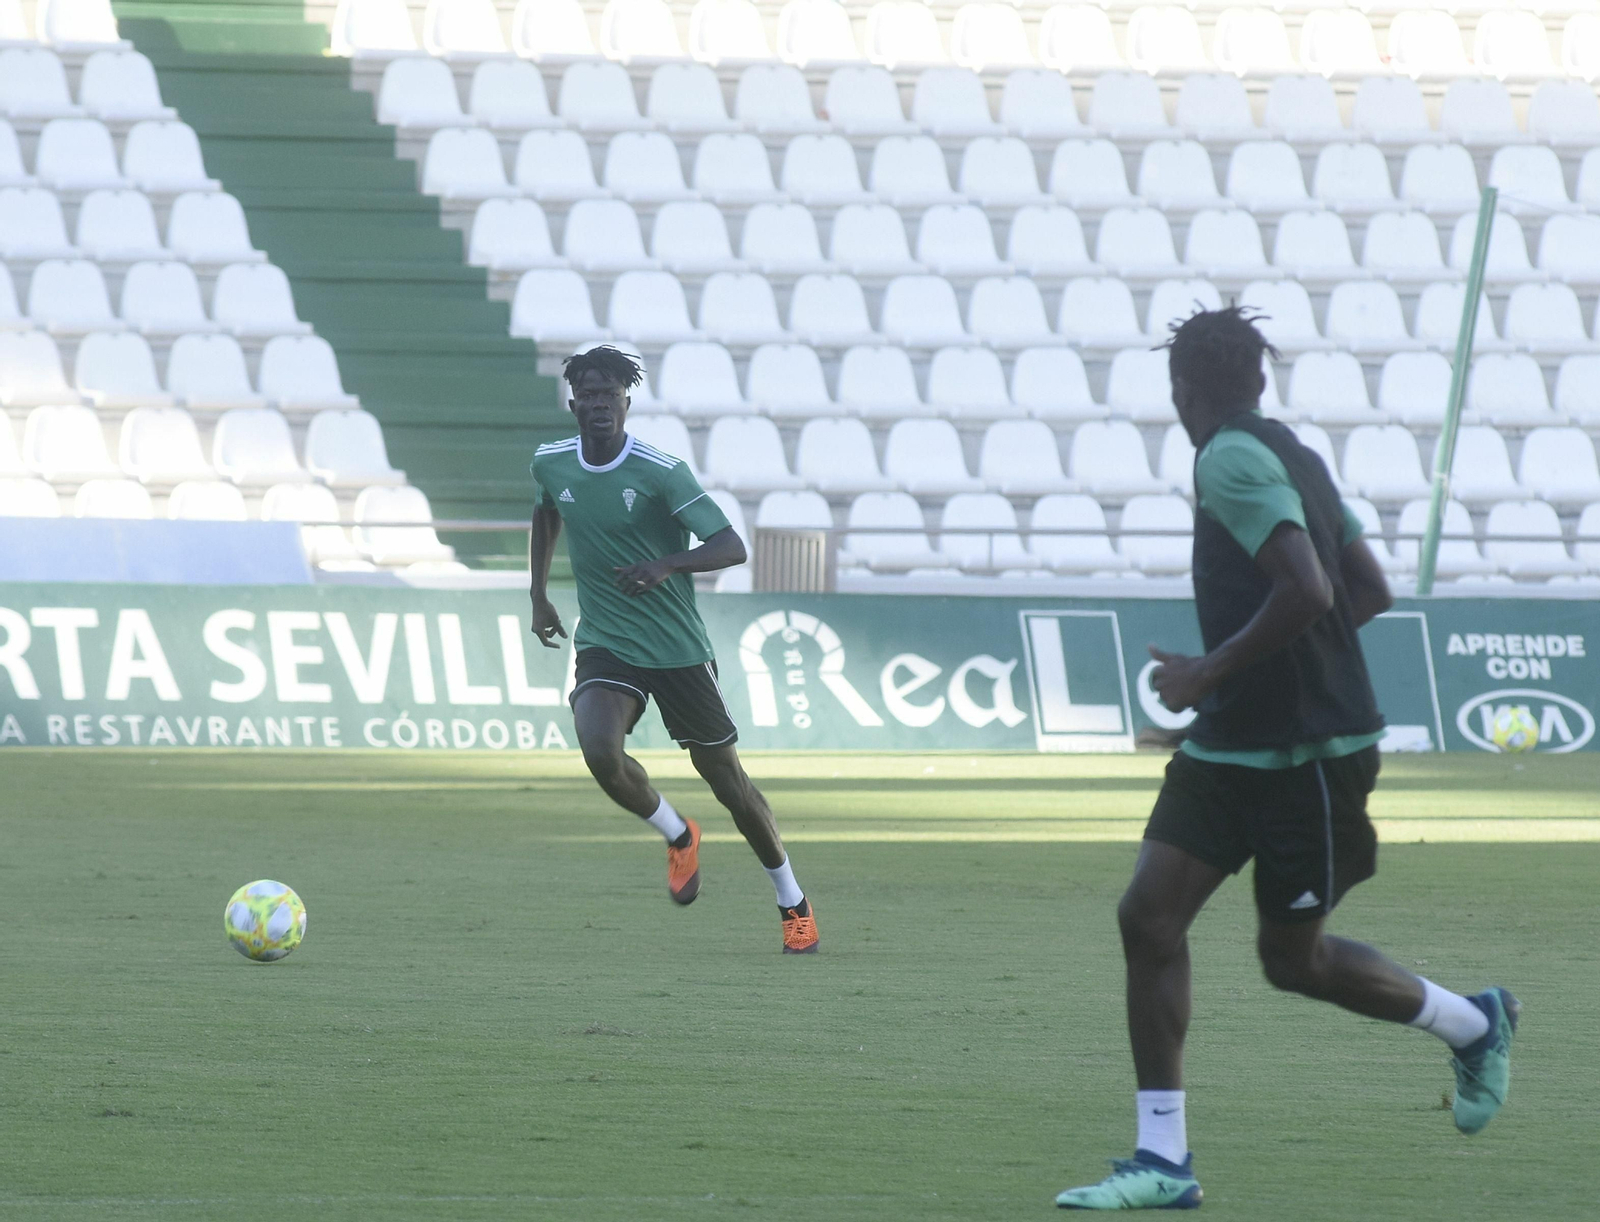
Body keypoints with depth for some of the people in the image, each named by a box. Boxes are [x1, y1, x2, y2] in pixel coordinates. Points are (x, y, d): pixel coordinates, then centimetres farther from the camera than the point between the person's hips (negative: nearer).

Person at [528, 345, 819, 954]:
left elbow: (732, 548, -21)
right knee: (599, 751, -25)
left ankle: (793, 903, 26)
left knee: (727, 779, 6)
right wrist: (539, 595, 21)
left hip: (678, 648, -3)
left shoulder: (661, 472, -17)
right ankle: (678, 836, 6)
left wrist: (667, 565, -38)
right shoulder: (551, 464, -2)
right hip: (604, 646, 3)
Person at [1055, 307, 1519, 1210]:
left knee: (1292, 958, 6)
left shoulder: (1233, 461, -17)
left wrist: (1211, 673, -19)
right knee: (1149, 916, -2)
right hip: (1233, 746, 9)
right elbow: (1372, 592, 15)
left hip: (1307, 753, -9)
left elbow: (1307, 592, -29)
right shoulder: (1293, 457, 11)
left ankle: (1475, 1026, 29)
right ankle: (1164, 1160, -2)